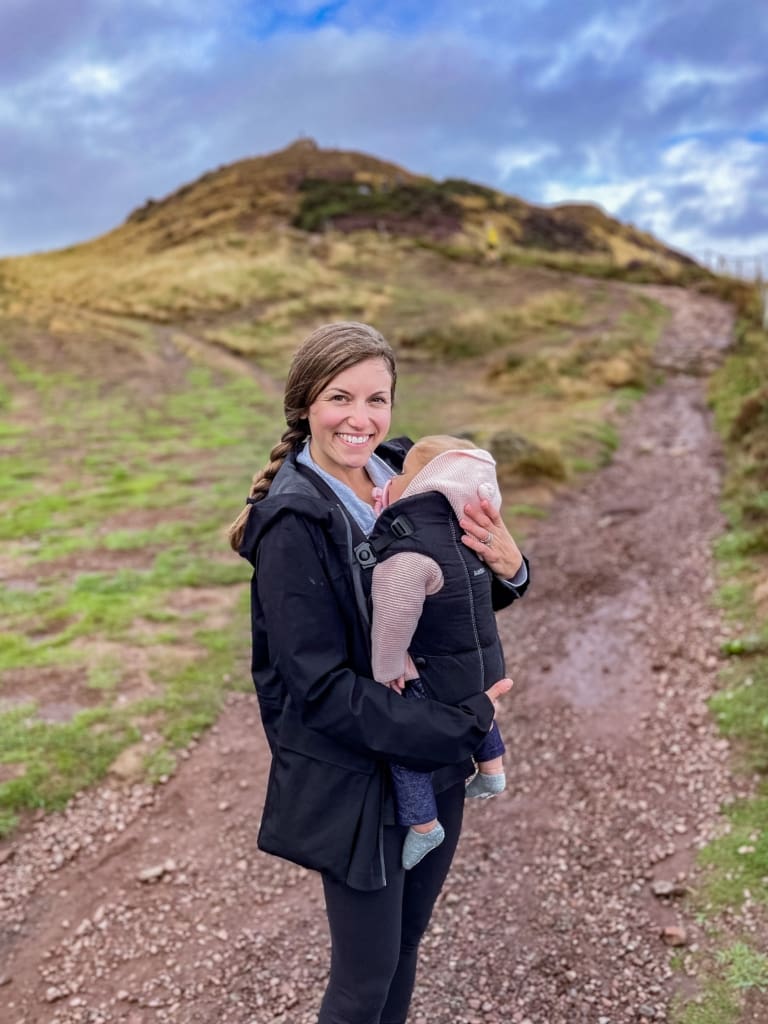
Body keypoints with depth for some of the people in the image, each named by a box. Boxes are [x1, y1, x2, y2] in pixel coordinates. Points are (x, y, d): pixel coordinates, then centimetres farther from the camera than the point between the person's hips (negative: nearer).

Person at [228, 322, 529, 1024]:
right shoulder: (293, 524, -22)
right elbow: (323, 689, -23)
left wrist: (508, 569, -15)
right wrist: (464, 725, -19)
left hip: (434, 760, 6)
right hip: (354, 778, -6)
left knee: (408, 935, 25)